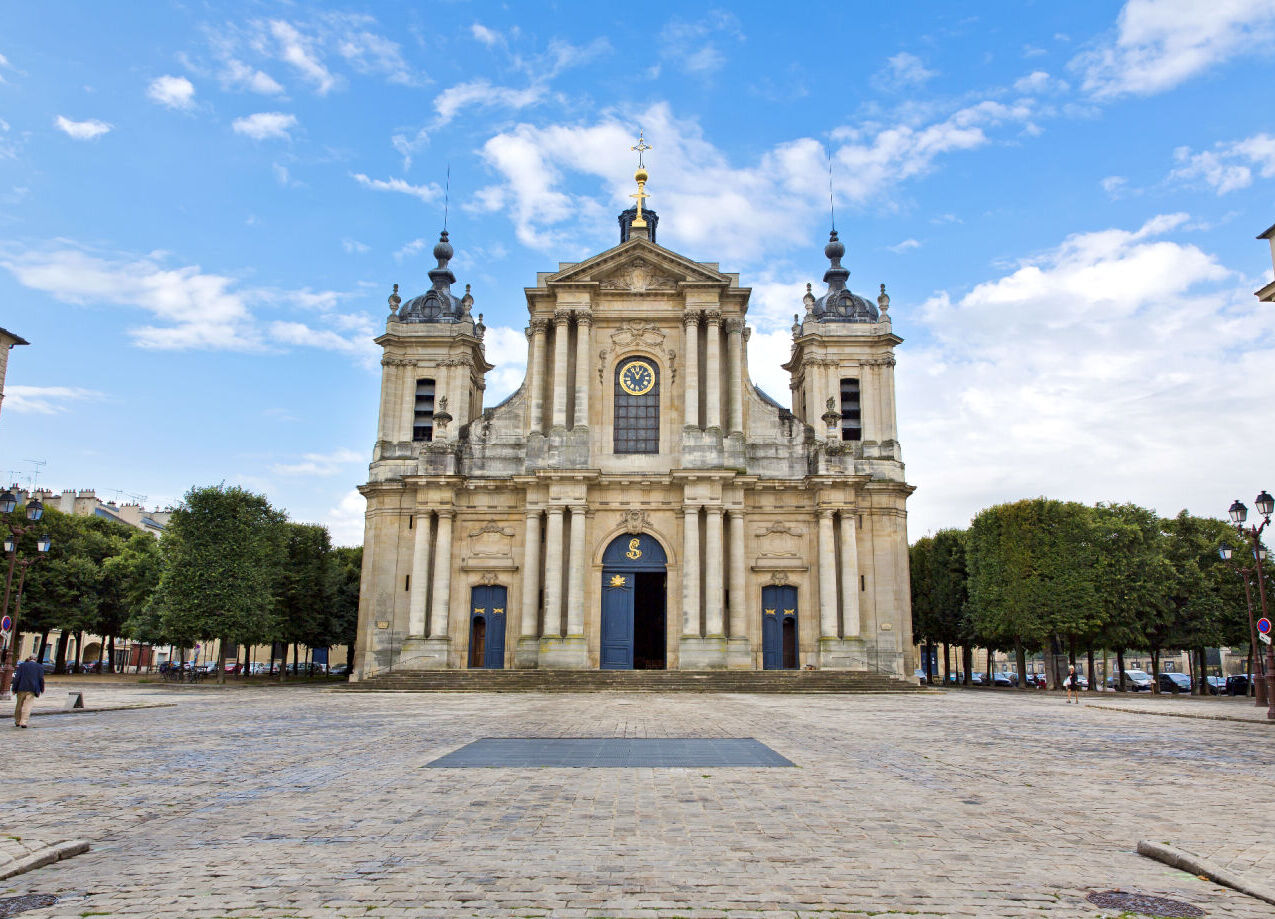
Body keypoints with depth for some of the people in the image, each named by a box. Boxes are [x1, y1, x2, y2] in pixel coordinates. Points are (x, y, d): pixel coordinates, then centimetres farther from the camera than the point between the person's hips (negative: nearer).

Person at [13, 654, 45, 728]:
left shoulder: (22, 665, 5)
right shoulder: (40, 667, 3)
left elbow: (17, 678, -1)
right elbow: (41, 679, 0)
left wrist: (14, 689, 1)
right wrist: (41, 689, 10)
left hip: (21, 689, 1)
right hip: (32, 690, -1)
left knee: (19, 705, 15)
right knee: (27, 706, -2)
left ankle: (17, 721, 24)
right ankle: (23, 722, -11)